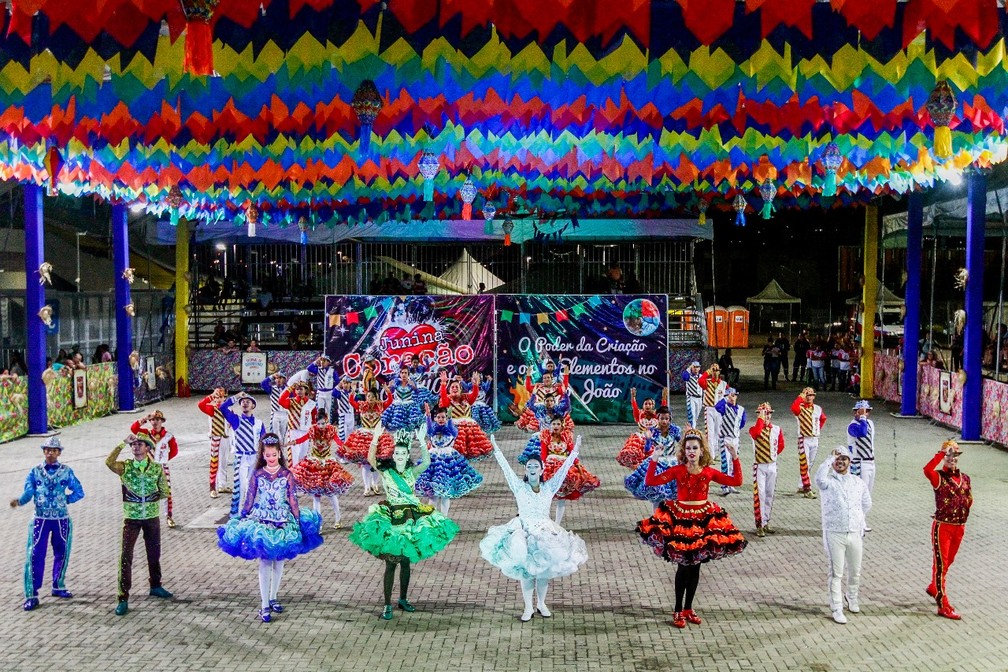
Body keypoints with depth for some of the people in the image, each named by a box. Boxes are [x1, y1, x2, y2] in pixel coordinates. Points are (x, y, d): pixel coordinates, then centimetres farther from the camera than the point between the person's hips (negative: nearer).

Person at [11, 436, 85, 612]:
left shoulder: (66, 471, 2)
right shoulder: (35, 472, 2)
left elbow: (79, 492, 4)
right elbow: (28, 493, -10)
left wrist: (63, 500, -4)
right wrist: (19, 501, -28)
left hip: (61, 520, 1)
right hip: (41, 520, -1)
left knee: (61, 553, 11)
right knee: (35, 556, -6)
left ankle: (58, 587, 29)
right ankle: (31, 595, 0)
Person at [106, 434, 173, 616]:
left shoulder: (157, 468, -1)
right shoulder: (125, 467, -3)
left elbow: (164, 492, 4)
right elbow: (109, 462, -25)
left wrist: (151, 498, -5)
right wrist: (123, 443, -23)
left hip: (152, 517, 2)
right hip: (131, 518, -1)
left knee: (154, 554, 15)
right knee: (125, 557, -7)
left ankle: (155, 586, 36)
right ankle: (123, 598, -1)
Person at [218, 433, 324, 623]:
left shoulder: (287, 475, -3)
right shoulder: (257, 475, -2)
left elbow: (293, 499, -1)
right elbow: (249, 499, 3)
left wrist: (298, 520, -2)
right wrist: (242, 519, 3)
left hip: (282, 522, 1)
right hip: (261, 522, -1)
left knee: (279, 561, 11)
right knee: (264, 563, -2)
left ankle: (273, 598, 28)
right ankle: (264, 605, 3)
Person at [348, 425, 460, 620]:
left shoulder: (411, 472, 5)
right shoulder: (385, 472, -3)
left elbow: (427, 462, -12)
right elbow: (371, 459, -21)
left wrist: (422, 441, -21)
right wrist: (376, 438, -31)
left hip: (411, 519, 3)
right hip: (391, 520, -3)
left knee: (406, 562, 12)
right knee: (391, 564, -2)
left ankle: (403, 599, 28)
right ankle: (387, 605, 7)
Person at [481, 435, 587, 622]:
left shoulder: (549, 487, 1)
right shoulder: (520, 487, -3)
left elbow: (563, 469, -2)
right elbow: (506, 468, -8)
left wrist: (574, 452, -7)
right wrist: (496, 450, -13)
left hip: (545, 533, 1)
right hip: (524, 533, -1)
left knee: (543, 571, 7)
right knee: (526, 572, 2)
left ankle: (541, 605, 27)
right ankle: (528, 608, 16)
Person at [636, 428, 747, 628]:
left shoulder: (709, 472, 0)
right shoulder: (677, 470, -6)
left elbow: (736, 481, 3)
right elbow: (650, 481, -10)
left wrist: (735, 459, -4)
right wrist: (654, 460, -20)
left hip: (703, 518, 3)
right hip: (680, 518, -3)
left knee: (695, 566, 10)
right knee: (684, 565, -1)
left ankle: (688, 609, 24)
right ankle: (679, 611, 12)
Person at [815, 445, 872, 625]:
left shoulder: (858, 482, 8)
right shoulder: (828, 481, -5)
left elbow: (866, 503, 23)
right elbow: (819, 478, -31)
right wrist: (830, 458, -23)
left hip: (855, 533, 4)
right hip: (834, 534, -4)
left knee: (855, 571, 16)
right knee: (836, 572, -1)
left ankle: (852, 598, 41)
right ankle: (837, 609, 7)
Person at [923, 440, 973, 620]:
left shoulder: (965, 478, 7)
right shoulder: (939, 477, -12)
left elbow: (969, 501, 19)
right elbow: (927, 470, -36)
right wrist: (942, 453, -31)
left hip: (959, 527, 6)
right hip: (942, 526, -6)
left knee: (948, 561, 21)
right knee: (940, 564, -2)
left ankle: (934, 588, 44)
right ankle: (943, 606, 1)